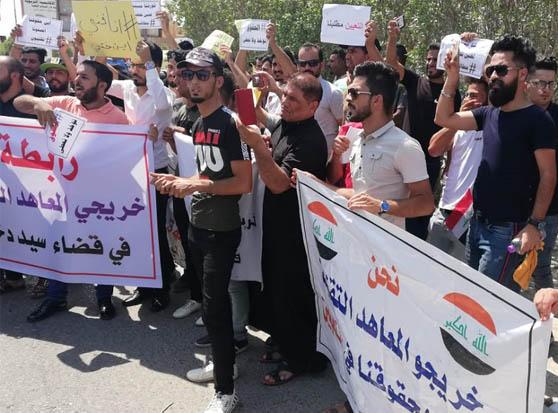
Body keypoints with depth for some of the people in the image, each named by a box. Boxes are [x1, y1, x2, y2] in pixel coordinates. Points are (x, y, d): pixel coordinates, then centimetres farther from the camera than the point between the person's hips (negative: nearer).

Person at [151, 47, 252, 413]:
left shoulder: (230, 123, -16)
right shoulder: (198, 125, 11)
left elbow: (244, 182, -21)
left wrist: (194, 185, -21)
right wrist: (178, 182, 3)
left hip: (222, 230, -8)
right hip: (198, 225, 9)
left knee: (214, 306, -5)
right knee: (214, 300, 19)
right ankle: (223, 362, 36)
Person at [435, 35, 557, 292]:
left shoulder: (537, 120, -11)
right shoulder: (490, 114, 10)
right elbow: (444, 119, 11)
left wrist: (535, 224, -20)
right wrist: (452, 76, 1)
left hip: (508, 229, -8)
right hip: (478, 223, 8)